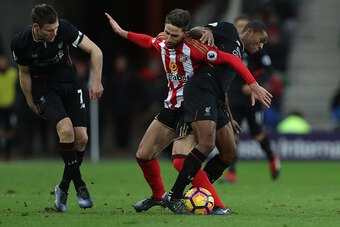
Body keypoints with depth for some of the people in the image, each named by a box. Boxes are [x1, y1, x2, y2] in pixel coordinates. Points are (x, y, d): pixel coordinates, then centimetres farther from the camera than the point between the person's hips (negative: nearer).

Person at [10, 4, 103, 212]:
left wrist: (97, 81, -24)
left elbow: (95, 50, -15)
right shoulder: (21, 44, -21)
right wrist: (31, 103, 6)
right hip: (44, 89, -2)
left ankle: (64, 188, 12)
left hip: (70, 85, 2)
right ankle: (79, 185, -11)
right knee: (66, 129, -26)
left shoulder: (64, 28, -23)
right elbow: (24, 72, -1)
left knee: (81, 138, -6)